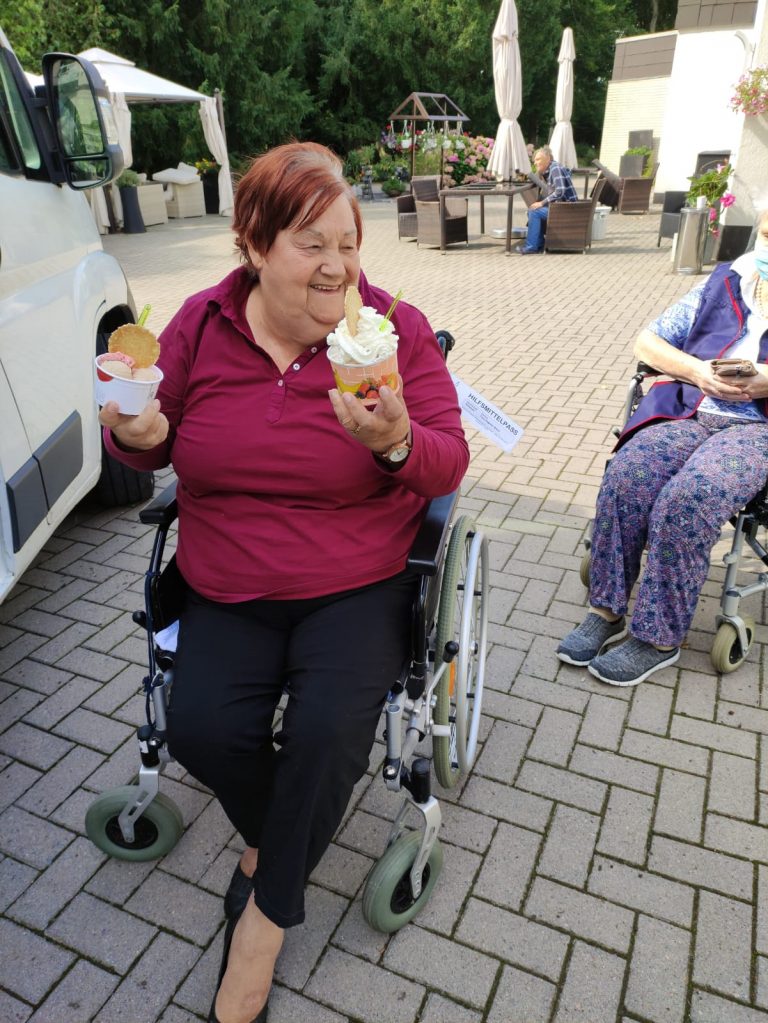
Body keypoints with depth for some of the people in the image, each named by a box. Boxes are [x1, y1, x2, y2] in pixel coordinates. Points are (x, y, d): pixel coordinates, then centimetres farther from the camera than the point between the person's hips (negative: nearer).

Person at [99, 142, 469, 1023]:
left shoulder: (396, 328, -5)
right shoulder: (201, 324, 1)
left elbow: (449, 463, -9)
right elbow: (153, 444, 10)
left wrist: (397, 443, -31)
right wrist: (136, 435, -14)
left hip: (355, 586, -2)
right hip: (226, 588, 3)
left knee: (327, 730, -22)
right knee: (200, 728, -17)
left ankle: (266, 910, 11)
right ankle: (279, 837, 21)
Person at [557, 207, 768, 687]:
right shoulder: (723, 282, 19)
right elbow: (648, 342, 13)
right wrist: (696, 370, -6)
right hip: (690, 410, 3)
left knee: (686, 500, -32)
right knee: (624, 479, -27)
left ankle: (659, 637, -19)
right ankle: (607, 610, -15)